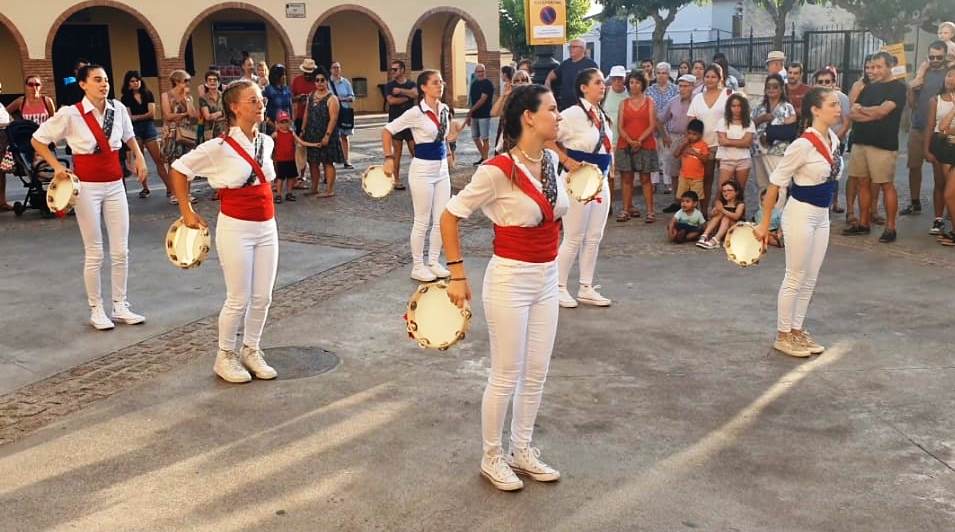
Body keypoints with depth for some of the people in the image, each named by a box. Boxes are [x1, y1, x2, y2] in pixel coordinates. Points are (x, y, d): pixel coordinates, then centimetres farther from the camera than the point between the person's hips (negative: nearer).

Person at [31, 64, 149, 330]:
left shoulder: (118, 109, 0)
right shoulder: (70, 114, -11)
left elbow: (129, 135, 21)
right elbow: (38, 140, 0)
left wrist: (139, 158, 7)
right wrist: (56, 166, -8)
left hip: (115, 185, 4)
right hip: (87, 187, -4)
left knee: (121, 251, 6)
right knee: (94, 253, 4)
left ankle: (120, 306, 20)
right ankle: (96, 310, 18)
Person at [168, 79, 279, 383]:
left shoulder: (266, 142, 4)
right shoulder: (220, 148, -14)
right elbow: (178, 169, -5)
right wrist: (187, 212, -2)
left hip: (267, 227, 6)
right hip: (236, 227, -5)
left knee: (262, 298, 10)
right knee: (239, 300, 2)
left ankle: (251, 351, 29)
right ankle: (225, 357, 22)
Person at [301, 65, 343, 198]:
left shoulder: (331, 98, -10)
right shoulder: (311, 97, 12)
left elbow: (333, 118, -16)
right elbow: (306, 115, 17)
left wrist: (327, 135, -22)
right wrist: (303, 130, 10)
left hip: (325, 135, -7)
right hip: (312, 135, 7)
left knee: (327, 162, -2)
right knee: (313, 162, 12)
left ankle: (329, 190, 2)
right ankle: (314, 188, 22)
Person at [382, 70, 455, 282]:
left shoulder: (445, 109, 4)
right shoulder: (416, 113, -15)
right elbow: (387, 131, -10)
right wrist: (389, 158, -11)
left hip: (442, 168, 7)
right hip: (423, 169, -6)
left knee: (441, 220, 9)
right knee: (422, 222, 2)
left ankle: (433, 262, 23)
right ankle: (418, 267, 14)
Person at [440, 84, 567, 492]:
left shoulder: (551, 160, 2)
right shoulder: (498, 171, -20)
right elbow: (450, 216, -13)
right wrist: (457, 275, -11)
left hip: (547, 279, 7)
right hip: (510, 279, -7)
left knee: (536, 374, 15)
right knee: (506, 377, 5)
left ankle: (522, 450, 33)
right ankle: (492, 457, 24)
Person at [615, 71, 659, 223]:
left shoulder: (649, 102, 6)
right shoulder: (623, 104, 11)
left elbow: (652, 125, -2)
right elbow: (620, 126, 3)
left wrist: (640, 140, -14)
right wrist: (630, 141, -13)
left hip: (645, 145, -2)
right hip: (625, 145, 2)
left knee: (645, 178, -2)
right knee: (626, 178, 0)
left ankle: (650, 211, -3)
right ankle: (627, 209, 3)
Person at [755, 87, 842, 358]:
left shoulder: (833, 139, 2)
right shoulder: (803, 145, -20)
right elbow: (775, 183, -16)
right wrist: (765, 223, -13)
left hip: (822, 215, 7)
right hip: (800, 214, -7)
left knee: (810, 279, 14)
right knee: (795, 278, 4)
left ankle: (798, 330, 28)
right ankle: (783, 336, 18)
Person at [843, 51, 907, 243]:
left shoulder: (897, 87, -2)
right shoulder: (869, 88, 17)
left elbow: (883, 110, -15)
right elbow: (852, 114, 9)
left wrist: (862, 110, 1)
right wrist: (872, 115, -7)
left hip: (883, 145, -6)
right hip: (860, 141, 6)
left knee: (886, 185, -3)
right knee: (863, 183, 9)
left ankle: (890, 228, 2)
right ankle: (863, 224, 17)